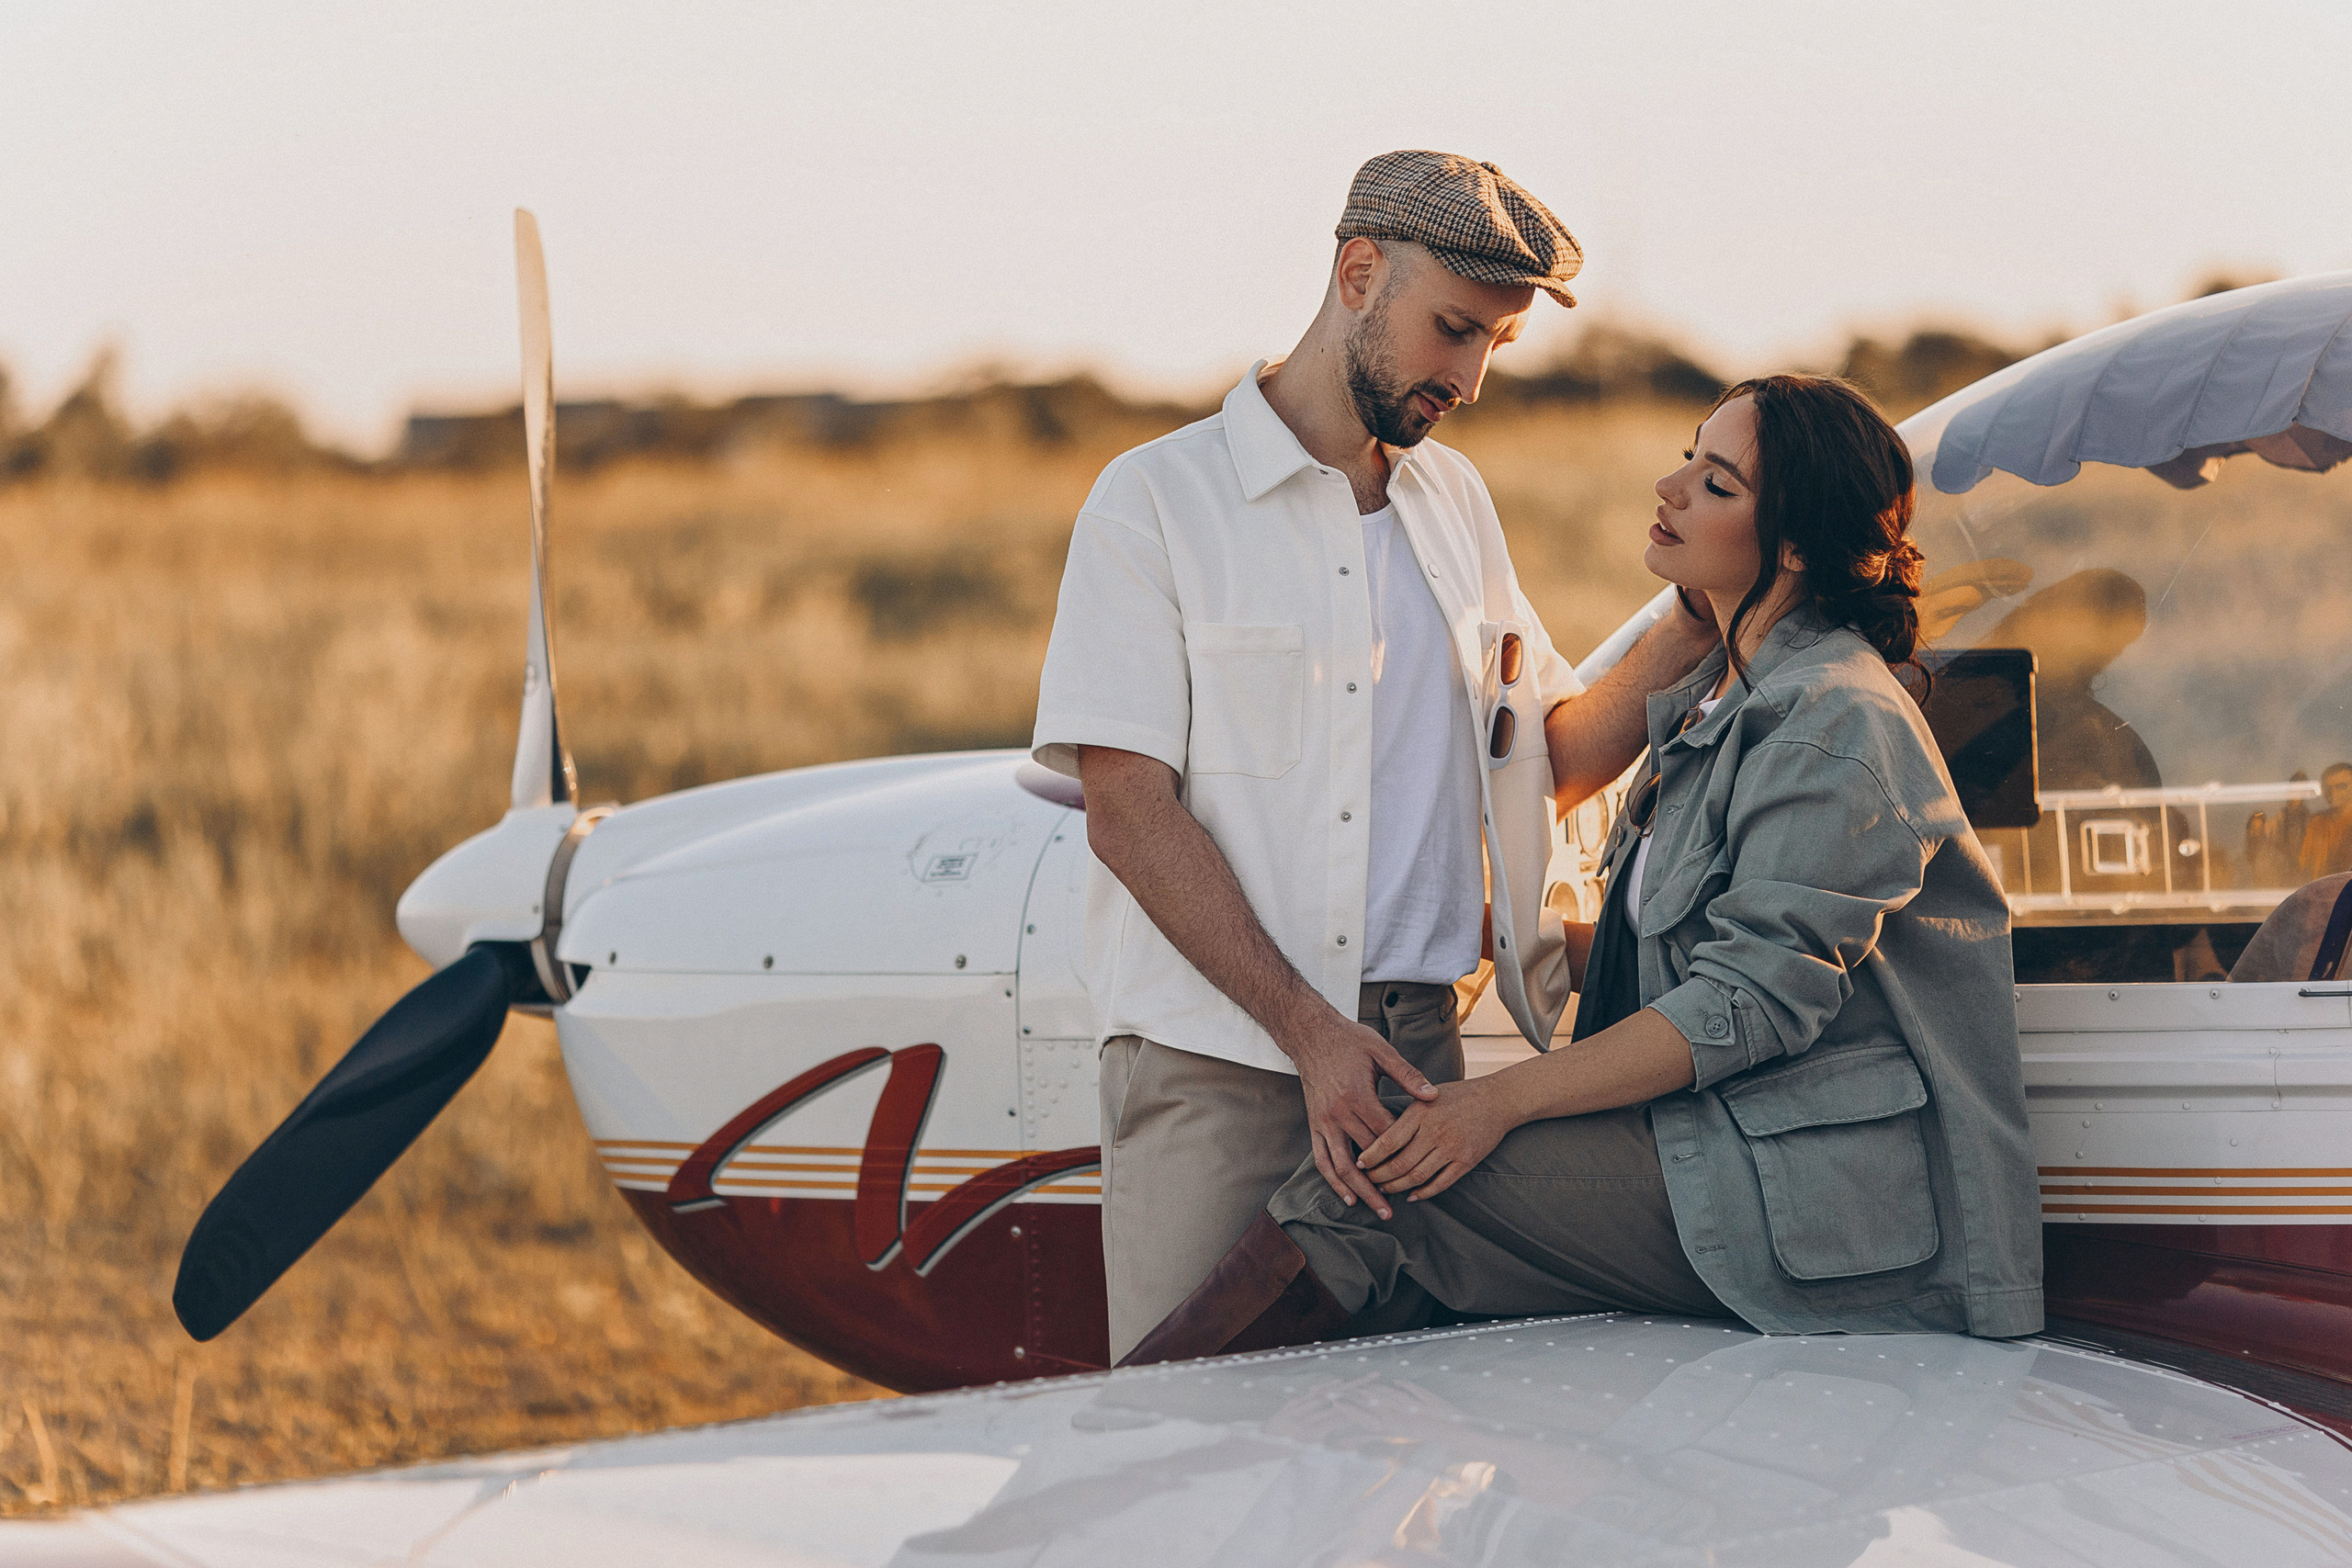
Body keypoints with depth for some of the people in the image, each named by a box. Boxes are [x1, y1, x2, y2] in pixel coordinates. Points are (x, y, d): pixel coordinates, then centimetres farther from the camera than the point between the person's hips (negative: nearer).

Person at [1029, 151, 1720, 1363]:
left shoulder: (1454, 503, 18)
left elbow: (1549, 761, 21)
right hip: (1212, 1059, -5)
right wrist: (1308, 1029, -16)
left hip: (1416, 1048, 5)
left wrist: (1692, 634, 4)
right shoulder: (1156, 502, -2)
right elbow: (1128, 812, -9)